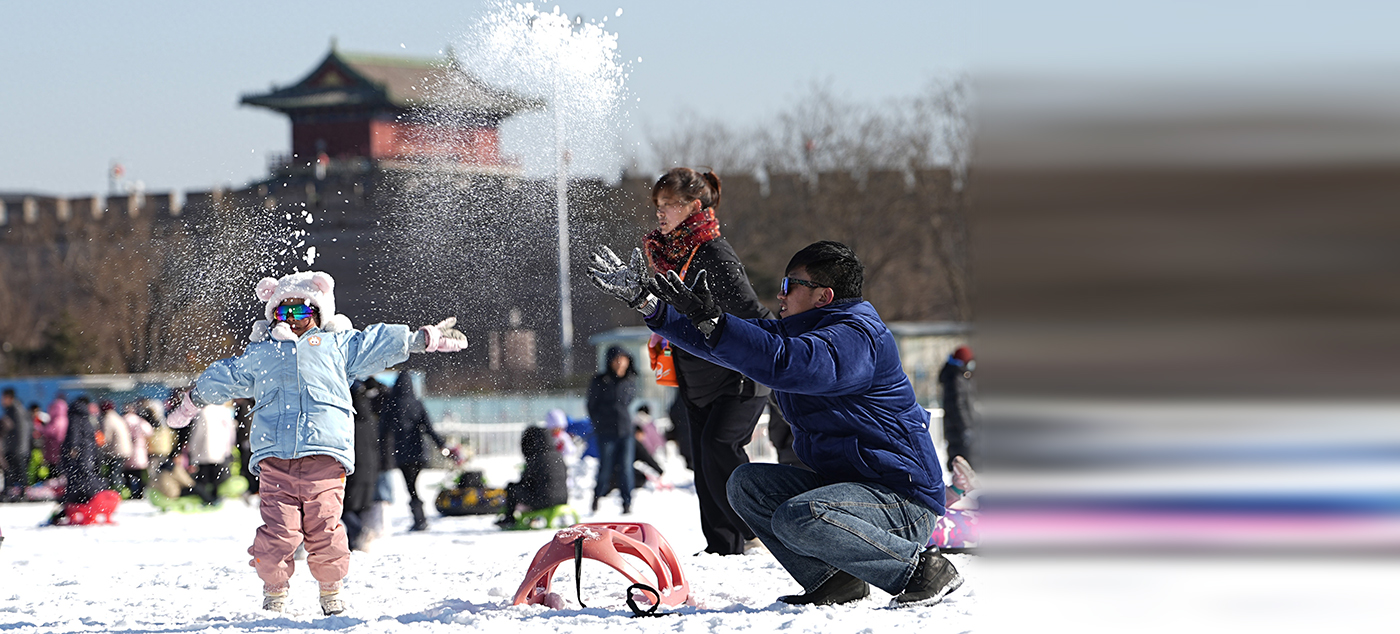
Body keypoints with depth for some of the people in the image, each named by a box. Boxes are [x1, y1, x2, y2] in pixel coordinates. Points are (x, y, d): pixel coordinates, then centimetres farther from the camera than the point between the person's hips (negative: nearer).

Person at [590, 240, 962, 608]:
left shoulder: (856, 337, -18)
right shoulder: (796, 333, 13)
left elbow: (785, 364, -35)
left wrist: (709, 320, -36)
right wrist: (645, 301, 11)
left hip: (903, 498, -10)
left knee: (798, 519, -31)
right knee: (747, 485, 3)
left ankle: (922, 568, -17)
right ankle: (832, 581, -3)